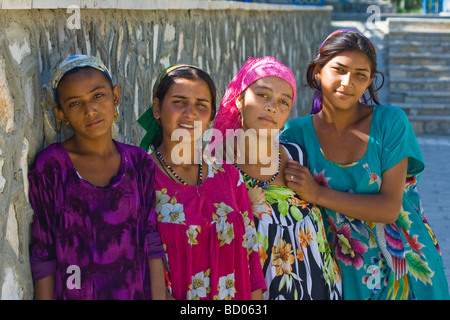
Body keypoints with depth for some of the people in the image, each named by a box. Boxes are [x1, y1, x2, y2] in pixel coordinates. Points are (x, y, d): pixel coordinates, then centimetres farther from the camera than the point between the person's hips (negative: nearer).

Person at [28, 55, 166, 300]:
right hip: (75, 292, -2)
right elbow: (43, 255, -8)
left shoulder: (140, 164, -2)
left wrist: (159, 296, -7)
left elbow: (152, 244, -3)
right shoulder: (49, 167, -11)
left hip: (138, 291, 3)